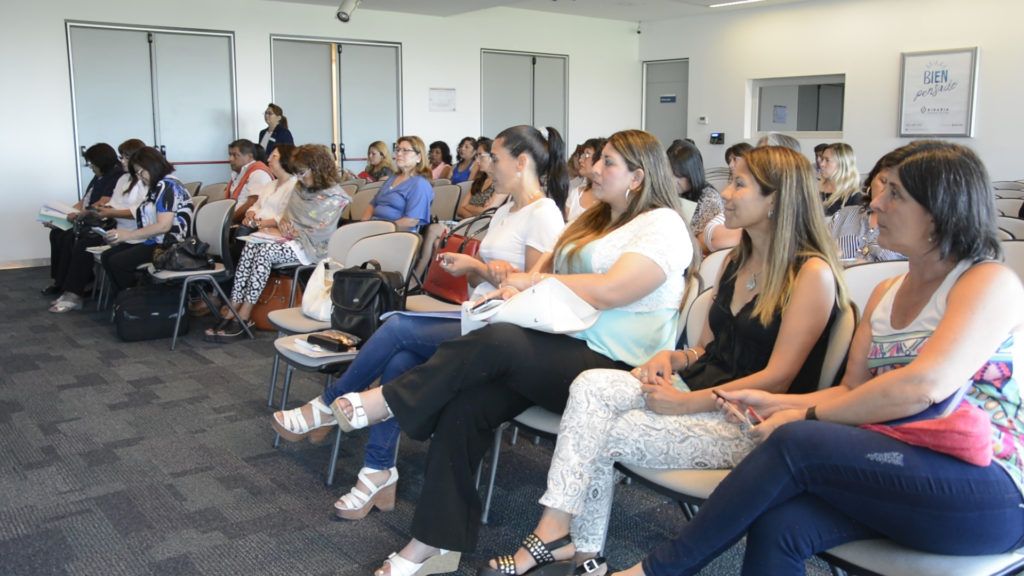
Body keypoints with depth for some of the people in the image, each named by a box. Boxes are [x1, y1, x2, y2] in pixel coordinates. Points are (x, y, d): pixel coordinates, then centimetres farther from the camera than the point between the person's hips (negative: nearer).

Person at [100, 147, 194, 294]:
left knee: (117, 262, -18)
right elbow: (148, 222, 15)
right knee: (107, 257, -1)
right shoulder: (158, 187, 19)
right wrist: (122, 236, 3)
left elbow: (163, 226, -21)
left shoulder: (168, 186, -12)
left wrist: (128, 235, -16)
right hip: (153, 241, 10)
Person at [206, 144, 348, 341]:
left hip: (311, 247, -7)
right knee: (251, 245, -22)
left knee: (265, 251, -31)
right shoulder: (300, 188, 16)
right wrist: (283, 222, -4)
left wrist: (288, 233, -15)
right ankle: (233, 308, -28)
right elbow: (288, 215, 20)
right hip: (292, 240, 7)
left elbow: (320, 233, -16)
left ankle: (243, 317, -28)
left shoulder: (334, 197, -9)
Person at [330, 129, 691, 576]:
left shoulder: (662, 225, -5)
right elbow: (547, 269, 19)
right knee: (464, 405, -18)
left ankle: (385, 402, -16)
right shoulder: (594, 220, 22)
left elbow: (610, 291, -20)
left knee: (497, 342, -31)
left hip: (613, 371, -7)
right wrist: (515, 284, -5)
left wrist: (533, 282, -9)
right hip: (559, 349, 7)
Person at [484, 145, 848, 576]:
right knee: (591, 386, -20)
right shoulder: (736, 262, 15)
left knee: (602, 435, -20)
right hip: (701, 391, 7)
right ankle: (556, 532, -24)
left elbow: (778, 378, -16)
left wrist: (684, 403, -18)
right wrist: (673, 358, -3)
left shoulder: (812, 273, -11)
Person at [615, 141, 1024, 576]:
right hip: (900, 472, 6)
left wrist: (807, 416, -14)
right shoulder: (886, 294, 17)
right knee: (778, 526, -25)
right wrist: (776, 403, -4)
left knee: (795, 443, -26)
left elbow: (923, 386, -21)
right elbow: (851, 391, 13)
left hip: (989, 490, -6)